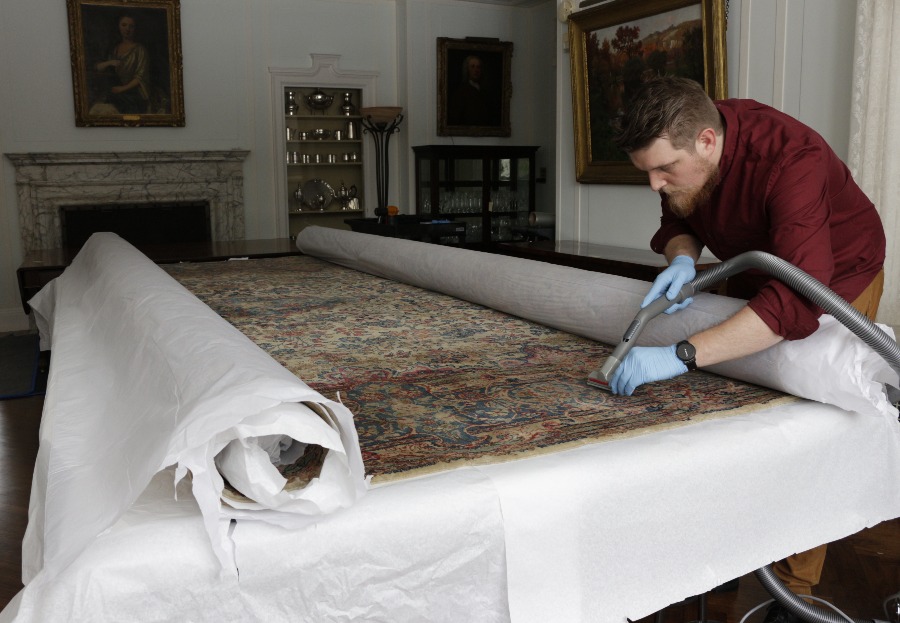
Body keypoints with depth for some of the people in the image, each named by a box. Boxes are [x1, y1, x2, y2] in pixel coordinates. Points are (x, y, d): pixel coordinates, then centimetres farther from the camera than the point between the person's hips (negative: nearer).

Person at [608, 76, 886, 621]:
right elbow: (678, 220, -3)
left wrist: (682, 355, -61)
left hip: (838, 276, -6)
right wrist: (682, 258, -28)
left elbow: (797, 302, -53)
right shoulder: (682, 148, -21)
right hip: (753, 272, 6)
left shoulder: (790, 161, -42)